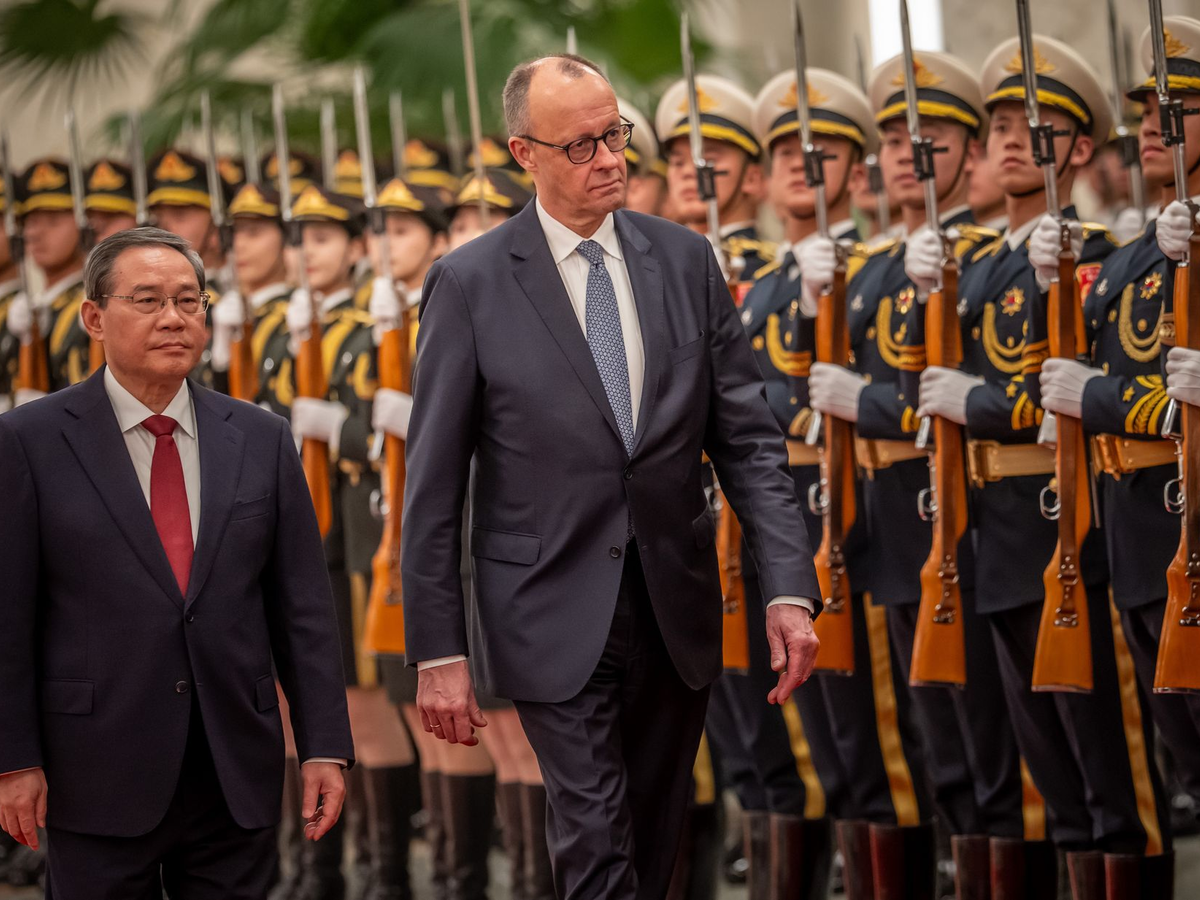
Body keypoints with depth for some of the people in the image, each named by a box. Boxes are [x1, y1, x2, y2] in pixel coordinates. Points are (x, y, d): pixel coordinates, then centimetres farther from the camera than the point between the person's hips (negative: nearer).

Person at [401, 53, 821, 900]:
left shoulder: (686, 260, 4)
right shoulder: (470, 284, -6)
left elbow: (748, 438, 4)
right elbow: (434, 483, -4)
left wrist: (789, 587, -7)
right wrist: (438, 648, -6)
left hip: (677, 610, 4)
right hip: (557, 616, -4)